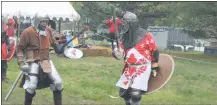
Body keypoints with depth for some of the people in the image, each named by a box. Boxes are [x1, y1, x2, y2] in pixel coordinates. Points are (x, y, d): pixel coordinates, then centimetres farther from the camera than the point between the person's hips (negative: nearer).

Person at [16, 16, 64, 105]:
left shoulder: (48, 31, 3)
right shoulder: (28, 32, -13)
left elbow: (53, 43, 20)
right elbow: (20, 48, -7)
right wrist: (21, 62, -15)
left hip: (46, 62, 5)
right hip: (33, 62, -5)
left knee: (58, 82, 2)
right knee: (31, 86, -14)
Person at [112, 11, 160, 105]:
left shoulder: (146, 35, -13)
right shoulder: (125, 37, 4)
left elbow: (155, 52, -4)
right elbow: (122, 54, 8)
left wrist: (155, 68, 0)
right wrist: (116, 53, -16)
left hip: (143, 68, -6)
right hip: (129, 68, 6)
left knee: (135, 93, -18)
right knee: (123, 91, 10)